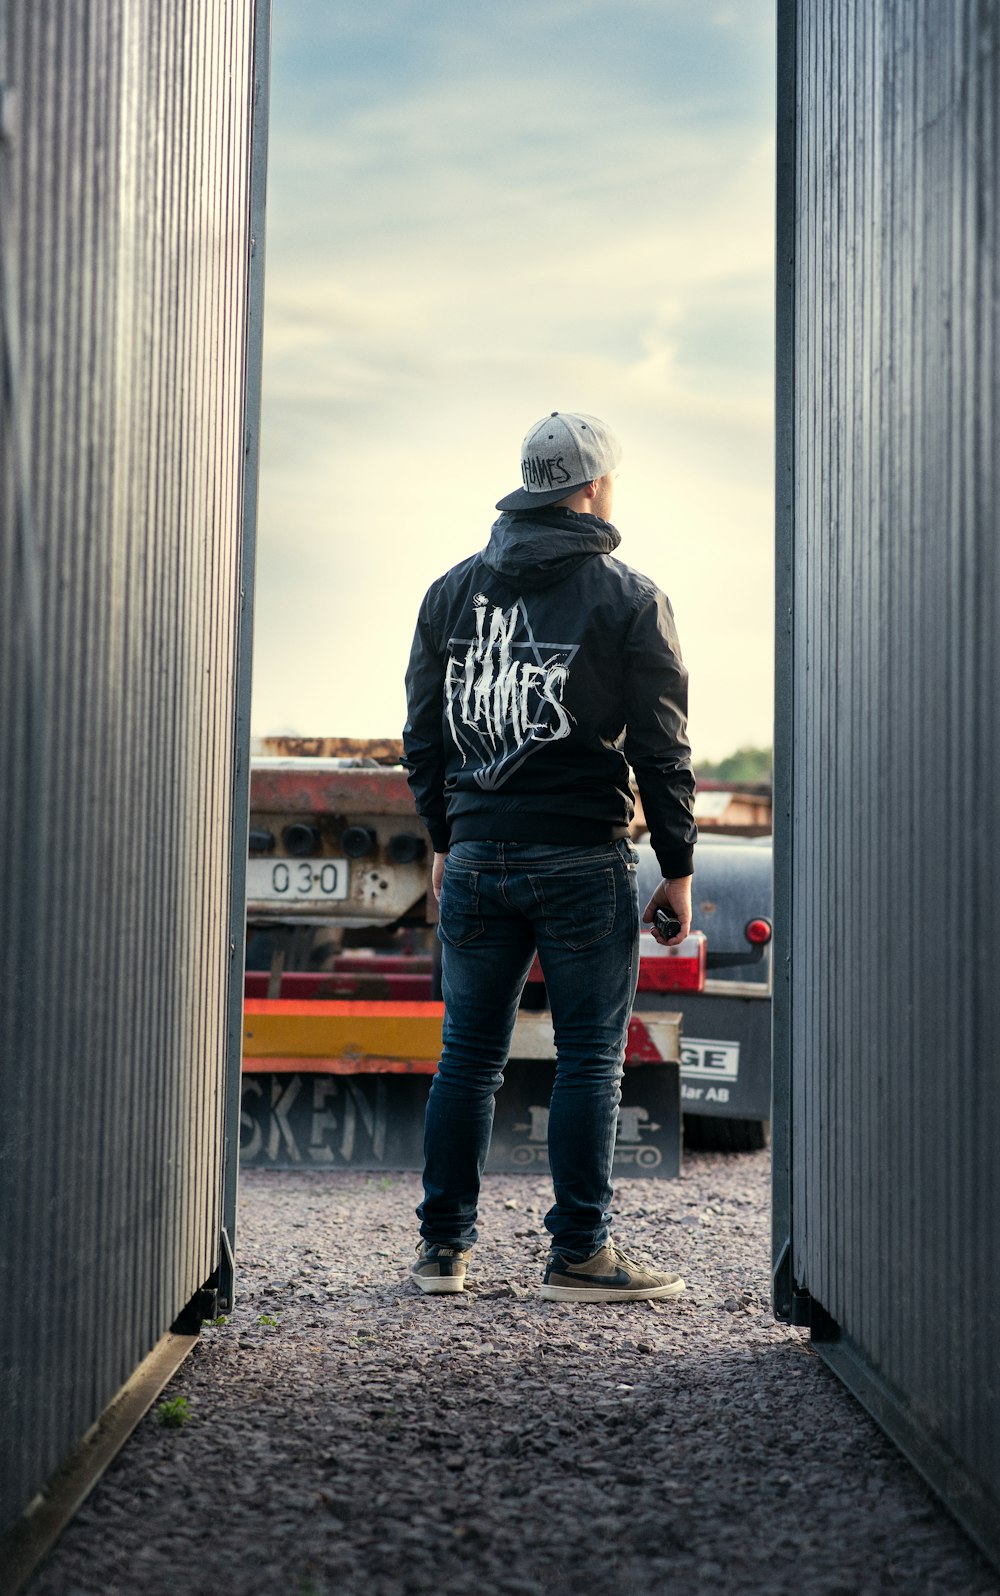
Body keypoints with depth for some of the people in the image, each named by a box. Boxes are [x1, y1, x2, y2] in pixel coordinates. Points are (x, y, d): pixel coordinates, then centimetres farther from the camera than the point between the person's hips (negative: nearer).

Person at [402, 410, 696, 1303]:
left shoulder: (452, 590, 10)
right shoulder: (629, 599, -4)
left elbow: (422, 731, 14)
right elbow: (661, 747, -5)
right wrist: (678, 867, 1)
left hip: (477, 856, 4)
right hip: (582, 861, -4)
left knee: (469, 1056, 10)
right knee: (590, 1058, 1)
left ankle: (445, 1247, 14)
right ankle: (580, 1254, 1)